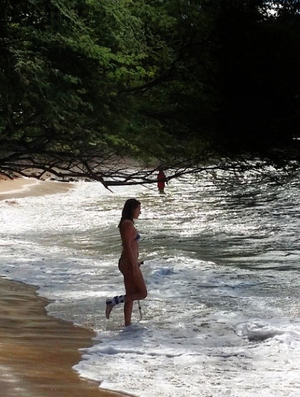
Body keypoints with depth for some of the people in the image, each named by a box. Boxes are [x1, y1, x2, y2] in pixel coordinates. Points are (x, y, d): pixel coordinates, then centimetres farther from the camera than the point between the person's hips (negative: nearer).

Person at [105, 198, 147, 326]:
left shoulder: (126, 224, 13)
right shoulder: (128, 224, -17)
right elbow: (128, 247, -21)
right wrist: (134, 267, -21)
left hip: (127, 263, 10)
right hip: (129, 264, -10)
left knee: (130, 296, 12)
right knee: (142, 293, -3)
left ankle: (127, 323, 14)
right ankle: (113, 301, -7)